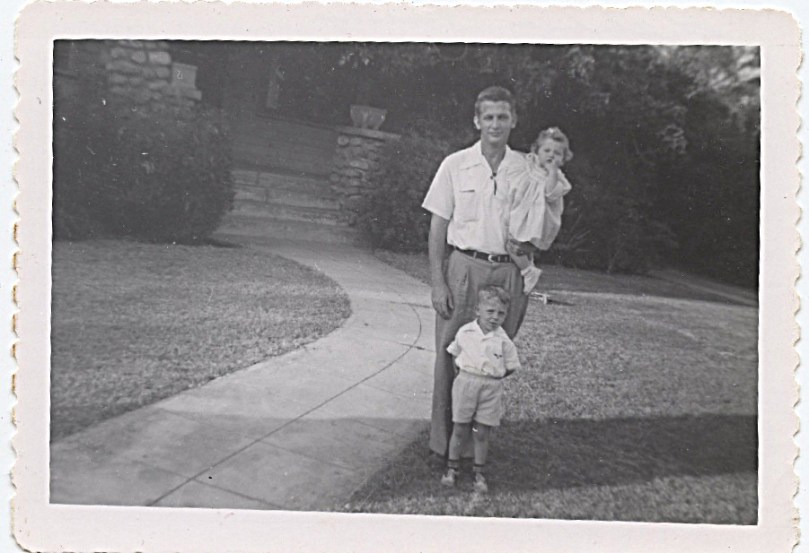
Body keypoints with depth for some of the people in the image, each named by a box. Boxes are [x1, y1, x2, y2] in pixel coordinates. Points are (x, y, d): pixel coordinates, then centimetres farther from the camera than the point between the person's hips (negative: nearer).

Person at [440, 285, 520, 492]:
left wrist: (492, 377, 0)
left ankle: (479, 473, 21)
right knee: (460, 429, 8)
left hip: (491, 389, -1)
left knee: (482, 433, 6)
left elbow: (510, 367, 2)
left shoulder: (503, 341, -8)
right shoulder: (464, 333, -5)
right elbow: (455, 353, 11)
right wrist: (463, 373, 6)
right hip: (465, 382, 1)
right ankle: (452, 467, 23)